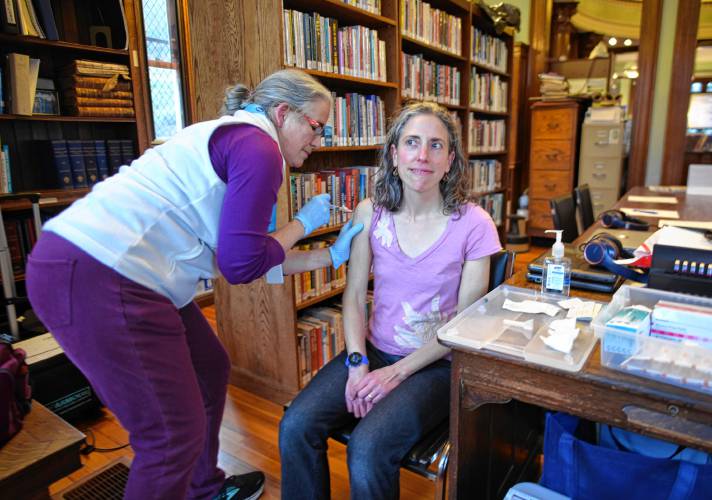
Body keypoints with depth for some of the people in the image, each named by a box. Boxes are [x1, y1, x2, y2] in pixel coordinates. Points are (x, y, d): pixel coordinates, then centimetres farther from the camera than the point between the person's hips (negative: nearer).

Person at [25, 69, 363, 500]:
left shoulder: (230, 139, 19)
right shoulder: (258, 146, -11)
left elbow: (248, 257, 19)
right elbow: (240, 267, -15)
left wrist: (331, 255, 21)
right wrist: (303, 223, 0)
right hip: (96, 280, -11)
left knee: (211, 369, 22)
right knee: (176, 435, -1)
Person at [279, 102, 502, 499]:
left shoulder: (473, 224, -11)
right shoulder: (371, 213, -1)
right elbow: (354, 297, 2)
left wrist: (397, 372, -14)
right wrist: (358, 362, -12)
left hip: (435, 364, -3)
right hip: (374, 349, 4)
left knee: (368, 448, -25)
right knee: (296, 426, -16)